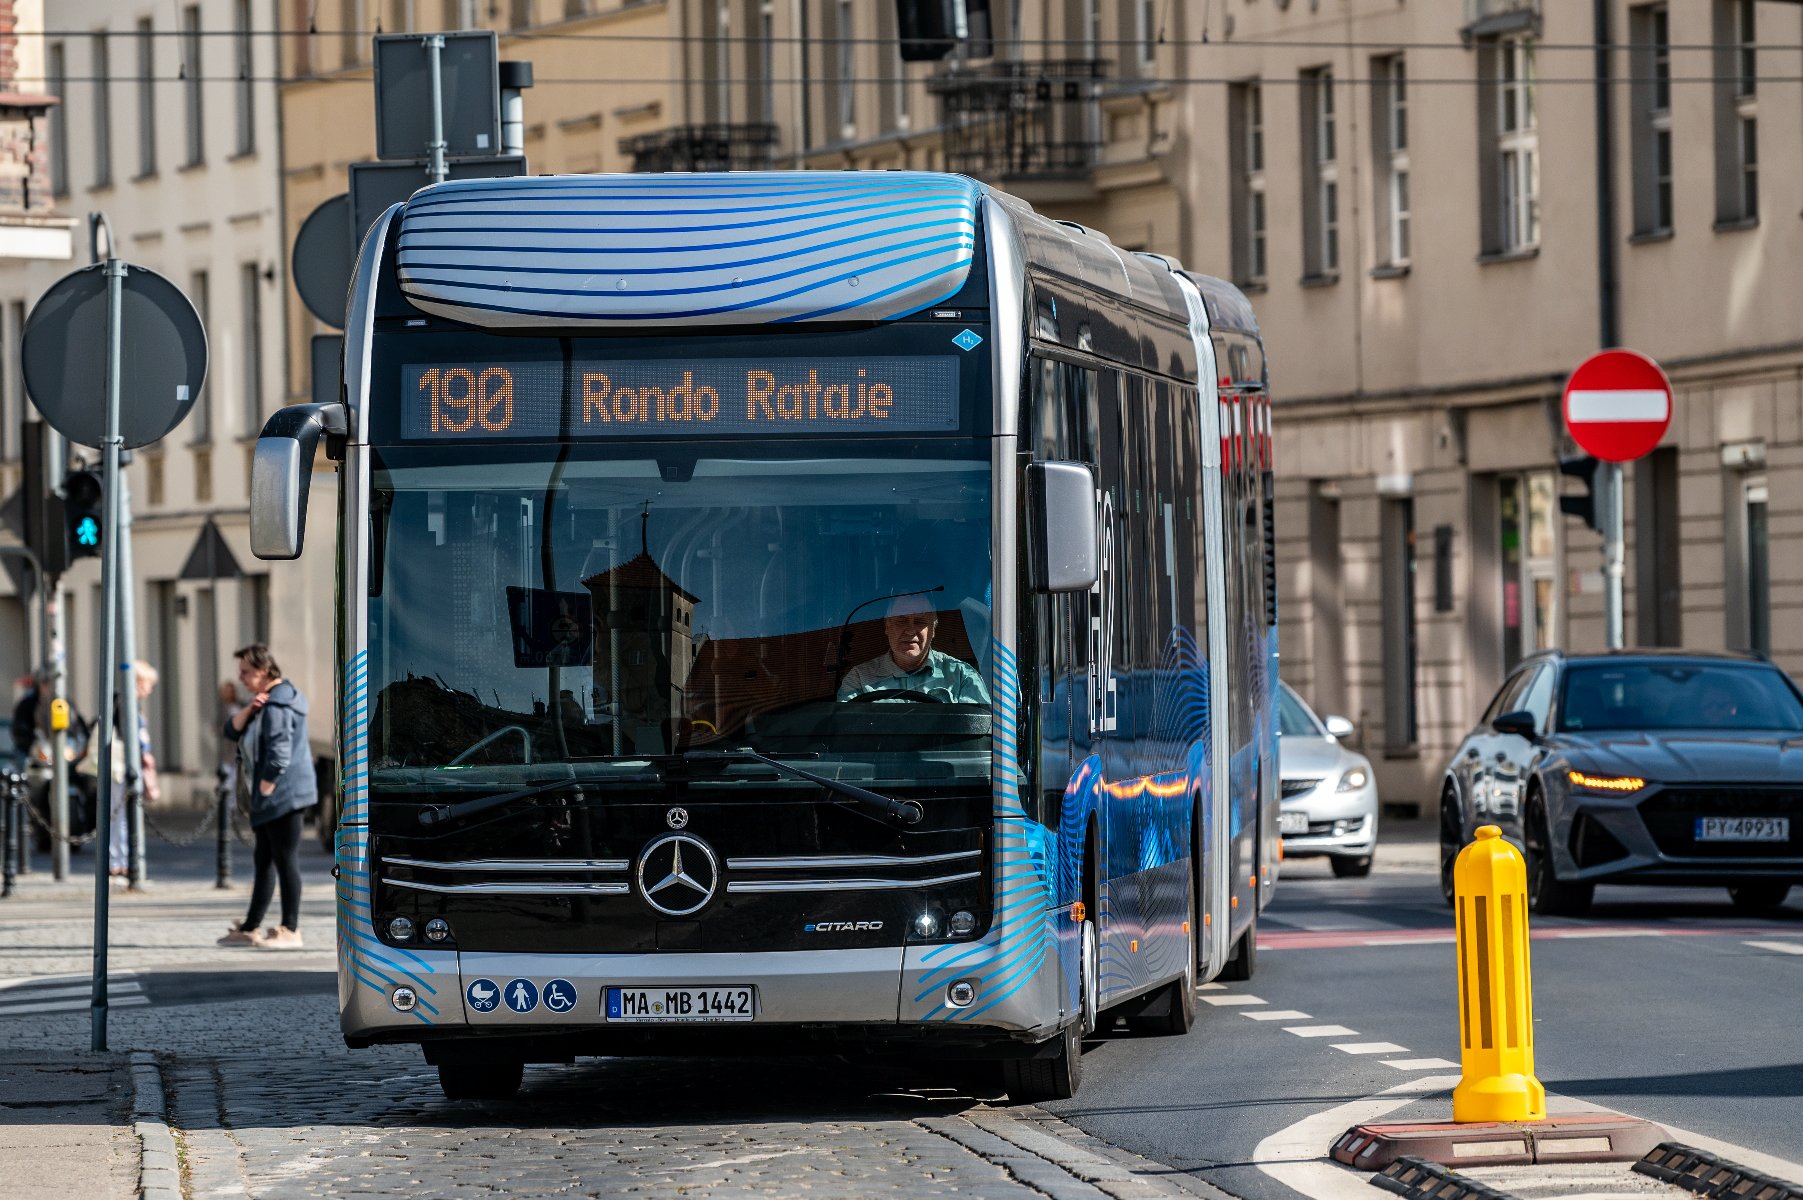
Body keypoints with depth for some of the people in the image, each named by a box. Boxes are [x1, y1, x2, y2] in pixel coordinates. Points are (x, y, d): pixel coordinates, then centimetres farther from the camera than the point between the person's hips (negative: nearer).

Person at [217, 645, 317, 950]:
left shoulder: (278, 704, -16)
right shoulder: (265, 701, 18)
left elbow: (279, 755, -22)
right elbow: (232, 731, 13)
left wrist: (264, 792, -18)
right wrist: (248, 710, -5)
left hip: (283, 796, -11)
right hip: (268, 801, 11)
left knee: (285, 860, -8)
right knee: (264, 862, 14)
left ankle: (290, 931, -6)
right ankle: (251, 928, 20)